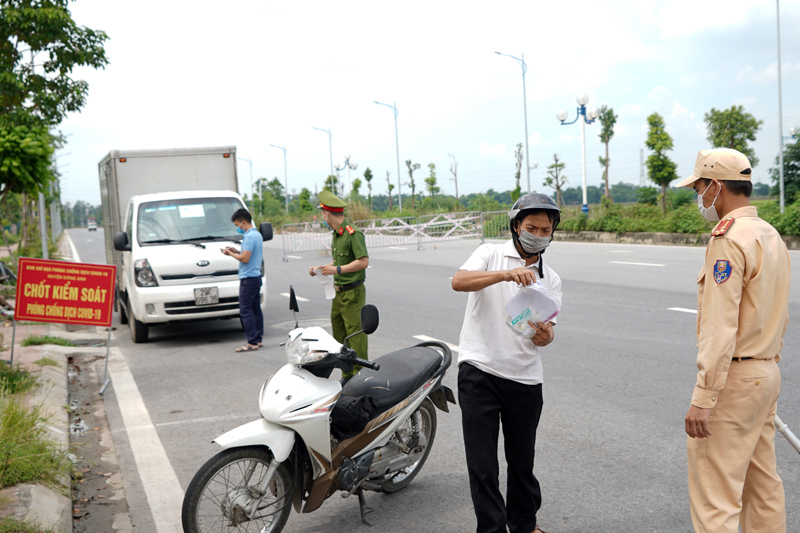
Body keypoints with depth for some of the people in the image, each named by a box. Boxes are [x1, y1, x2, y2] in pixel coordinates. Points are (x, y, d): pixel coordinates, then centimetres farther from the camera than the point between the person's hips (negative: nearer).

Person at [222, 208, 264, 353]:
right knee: (255, 309, 12)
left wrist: (230, 253, -7)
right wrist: (236, 251, 13)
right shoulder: (257, 235, 15)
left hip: (248, 278, -10)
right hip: (256, 276, 10)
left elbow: (245, 259, -21)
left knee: (245, 310, -8)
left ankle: (252, 342, -9)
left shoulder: (250, 236, -17)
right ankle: (259, 339, 16)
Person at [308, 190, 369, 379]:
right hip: (339, 292, 10)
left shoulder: (353, 233, -14)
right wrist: (319, 268, 14)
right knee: (339, 335, 11)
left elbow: (364, 261, -20)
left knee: (355, 334, -7)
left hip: (353, 292, -10)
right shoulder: (336, 234, 16)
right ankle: (347, 375, 19)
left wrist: (338, 270, -22)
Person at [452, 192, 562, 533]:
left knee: (522, 459, 15)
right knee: (482, 463, -1)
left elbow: (547, 329, 0)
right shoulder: (491, 254, 4)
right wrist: (506, 274, -30)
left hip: (525, 377, 4)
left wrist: (544, 335, -25)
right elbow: (459, 281, -17)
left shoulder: (551, 279, 14)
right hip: (479, 372, -3)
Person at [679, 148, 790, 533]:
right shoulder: (772, 235, 12)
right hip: (767, 373, 10)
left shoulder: (728, 240, -18)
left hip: (733, 377, -10)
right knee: (762, 486, 16)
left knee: (714, 498, -4)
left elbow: (720, 330, -23)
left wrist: (702, 400, -22)